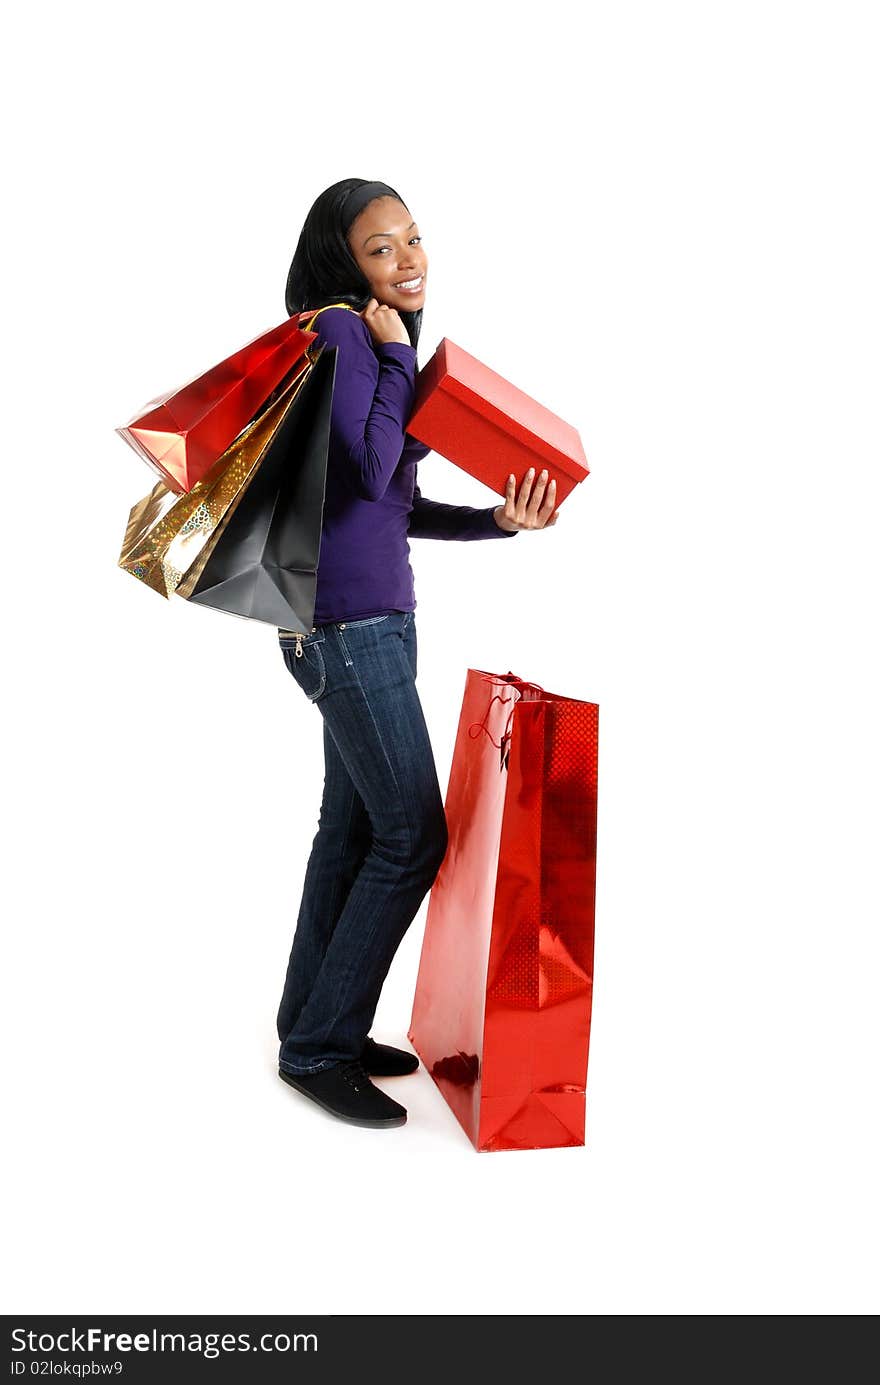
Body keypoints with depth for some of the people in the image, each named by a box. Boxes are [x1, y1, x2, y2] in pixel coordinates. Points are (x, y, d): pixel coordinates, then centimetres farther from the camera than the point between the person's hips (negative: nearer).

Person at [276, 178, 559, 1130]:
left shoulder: (379, 344, 19)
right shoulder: (340, 330, -8)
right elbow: (367, 472, -21)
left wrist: (498, 521, 4)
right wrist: (395, 354, -10)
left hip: (371, 618, 9)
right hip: (350, 619, -9)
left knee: (353, 828, 13)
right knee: (413, 837, -6)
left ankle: (314, 1027, 25)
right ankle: (317, 1048, 7)